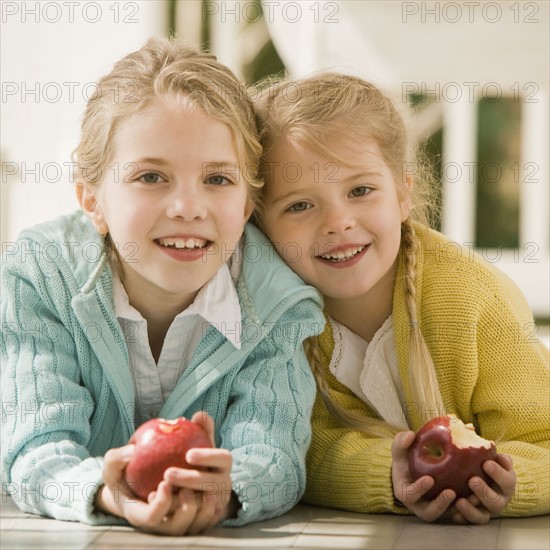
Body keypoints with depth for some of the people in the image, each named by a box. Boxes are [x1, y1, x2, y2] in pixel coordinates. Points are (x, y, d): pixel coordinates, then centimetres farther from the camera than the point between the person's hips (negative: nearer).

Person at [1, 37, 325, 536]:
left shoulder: (282, 302, -13)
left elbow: (271, 450, -23)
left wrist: (226, 488, -47)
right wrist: (104, 492, -45)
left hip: (234, 541, 1)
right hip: (68, 537, 0)